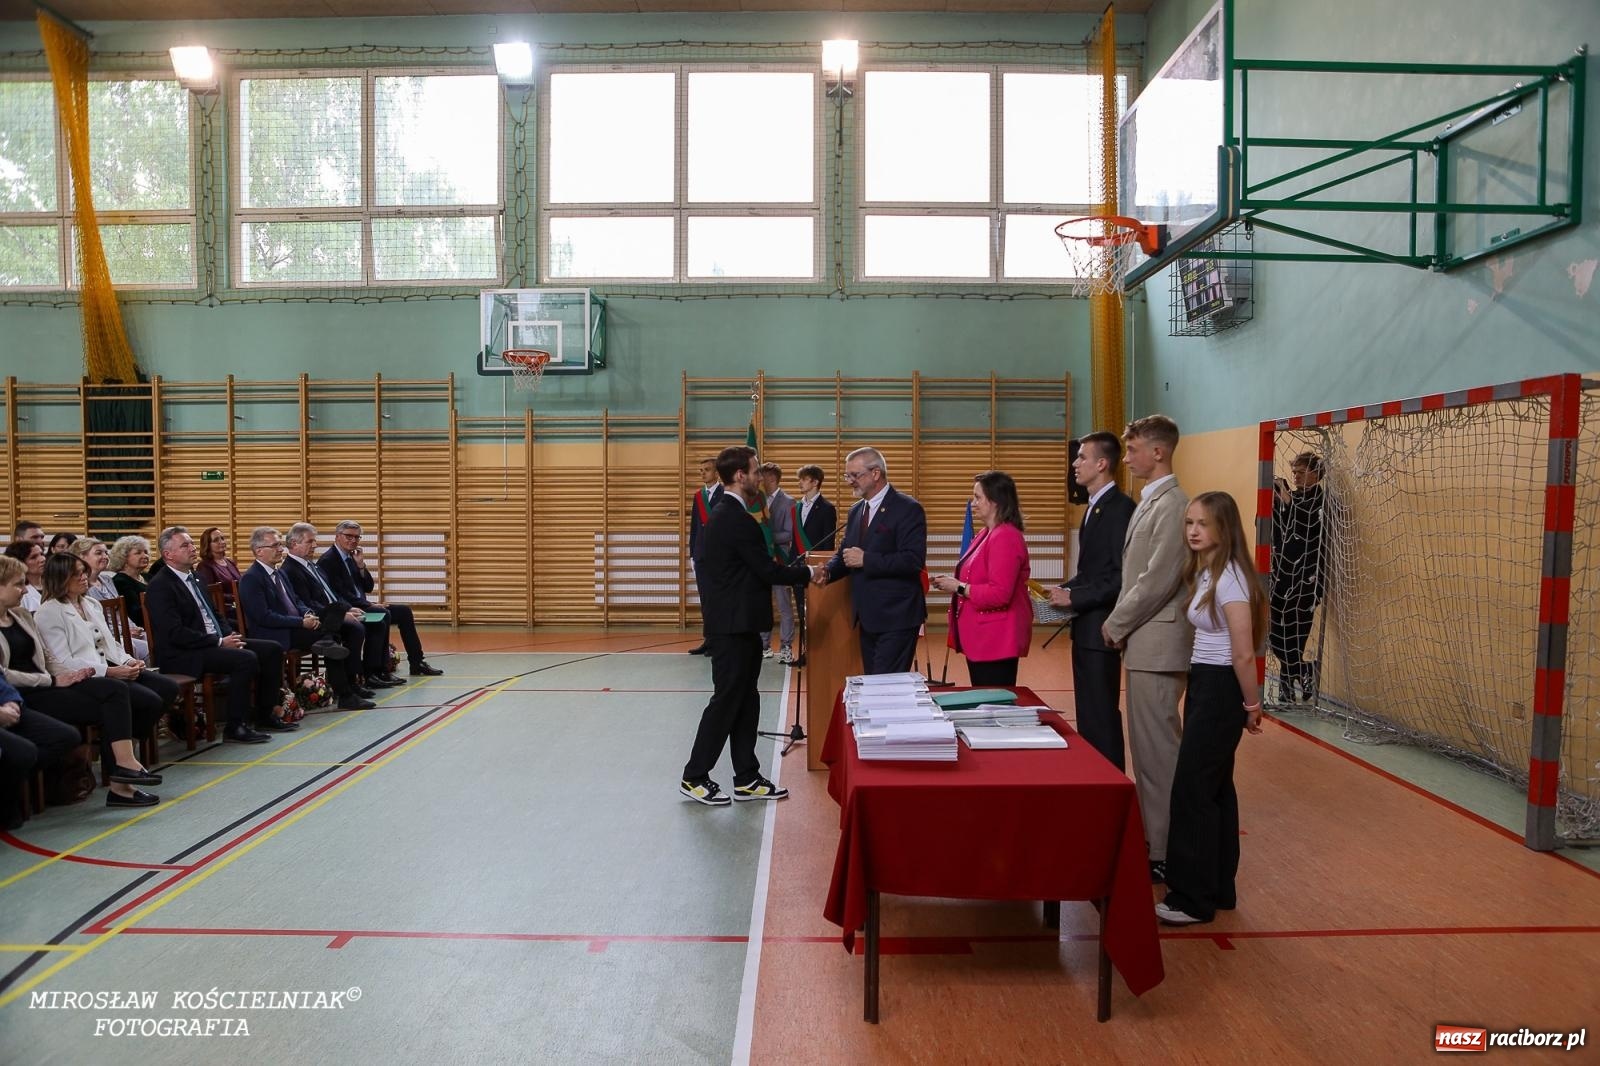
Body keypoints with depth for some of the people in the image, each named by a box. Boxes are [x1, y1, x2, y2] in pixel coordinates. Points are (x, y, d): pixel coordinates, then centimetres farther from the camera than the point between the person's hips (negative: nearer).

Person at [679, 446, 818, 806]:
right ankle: (694, 777, 12)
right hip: (734, 627, -10)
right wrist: (808, 572, -4)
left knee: (746, 701, 13)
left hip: (735, 624, 10)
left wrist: (789, 569, 11)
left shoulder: (723, 515, 13)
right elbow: (767, 571, -18)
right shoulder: (736, 519, -19)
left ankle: (747, 779, 21)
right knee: (726, 701, 0)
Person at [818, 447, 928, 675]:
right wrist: (828, 571, -4)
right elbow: (845, 552, 18)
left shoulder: (908, 509, -11)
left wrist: (866, 560, -20)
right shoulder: (856, 511, 13)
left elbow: (913, 560, -20)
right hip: (867, 617, 8)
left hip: (896, 617, -8)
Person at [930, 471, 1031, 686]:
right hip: (980, 638, 10)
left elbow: (999, 594, -24)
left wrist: (959, 587, -15)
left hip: (996, 642, -10)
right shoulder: (986, 533, 14)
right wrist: (955, 581, 8)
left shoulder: (1005, 537, -18)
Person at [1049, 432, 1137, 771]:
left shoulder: (1120, 508, -15)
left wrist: (1074, 597, -17)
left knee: (1102, 716, -1)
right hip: (1084, 626, 9)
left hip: (1101, 627, -9)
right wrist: (1066, 590, 5)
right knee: (1087, 714, 15)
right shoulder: (1094, 507, 15)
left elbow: (1123, 575, -21)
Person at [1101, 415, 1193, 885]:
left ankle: (1164, 854, 7)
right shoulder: (1149, 502, 15)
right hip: (1142, 642, 10)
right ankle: (1151, 837, 27)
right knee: (1147, 746, 16)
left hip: (1158, 644, -10)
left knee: (1157, 749, -3)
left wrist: (1115, 625, -10)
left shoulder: (1172, 505, -15)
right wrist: (1120, 625, 11)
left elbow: (1158, 580, -20)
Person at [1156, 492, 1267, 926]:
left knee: (1193, 788, -4)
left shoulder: (1230, 579, -20)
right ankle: (1218, 888, 27)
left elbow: (1244, 653, -19)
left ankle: (1194, 898, 7)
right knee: (1214, 787, 15)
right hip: (1203, 684, 10)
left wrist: (1251, 705, -11)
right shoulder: (1202, 573, 9)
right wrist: (1200, 685, 15)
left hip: (1221, 688, -10)